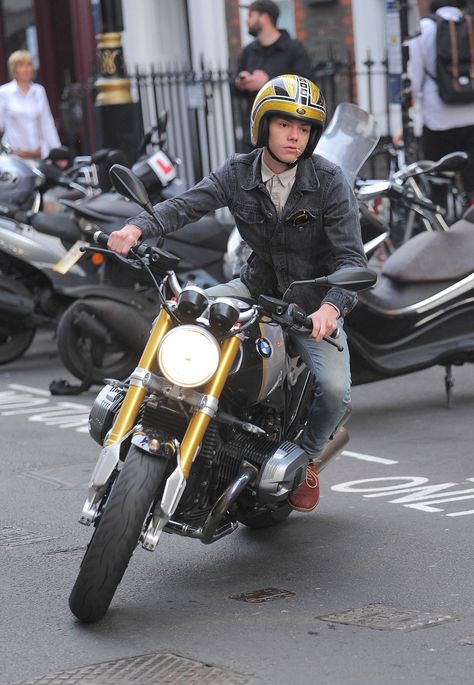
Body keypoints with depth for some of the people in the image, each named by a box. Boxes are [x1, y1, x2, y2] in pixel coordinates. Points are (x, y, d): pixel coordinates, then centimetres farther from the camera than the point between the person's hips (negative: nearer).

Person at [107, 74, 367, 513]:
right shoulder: (238, 173, -7)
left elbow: (350, 256, -22)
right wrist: (137, 227, -40)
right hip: (257, 288, 3)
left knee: (335, 390, -24)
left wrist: (331, 306, -42)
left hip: (312, 302, -3)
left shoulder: (330, 182, -16)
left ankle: (306, 456, 9)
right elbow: (184, 206, -18)